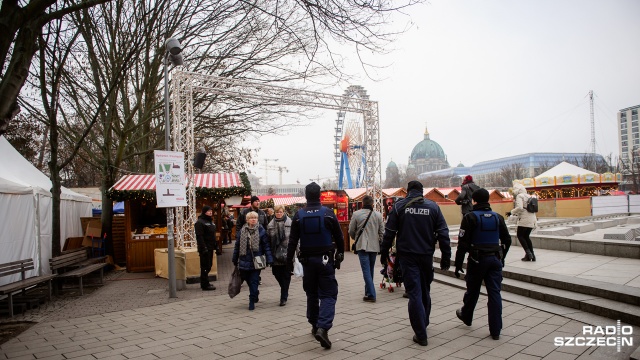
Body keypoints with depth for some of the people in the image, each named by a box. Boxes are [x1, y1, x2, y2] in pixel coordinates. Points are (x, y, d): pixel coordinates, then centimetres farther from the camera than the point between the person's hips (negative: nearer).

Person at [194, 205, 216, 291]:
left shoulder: (210, 221, 17)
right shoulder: (200, 222, -13)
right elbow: (199, 236, -19)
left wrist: (215, 245, 18)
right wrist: (203, 248, -24)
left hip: (210, 248, 9)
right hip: (205, 248, -9)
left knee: (209, 266, 14)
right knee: (205, 266, -5)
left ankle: (204, 283, 24)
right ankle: (205, 285, 1)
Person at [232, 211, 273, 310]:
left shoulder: (261, 231, -4)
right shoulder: (242, 230, 4)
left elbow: (266, 246, -4)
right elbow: (237, 245, 10)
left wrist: (269, 259, -9)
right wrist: (235, 259, 13)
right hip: (244, 260, 3)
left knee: (254, 281, -1)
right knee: (248, 280, 13)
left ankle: (252, 301, 9)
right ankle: (255, 295, 36)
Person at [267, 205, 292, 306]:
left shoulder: (289, 223, -5)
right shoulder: (271, 224, 5)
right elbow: (268, 240, 8)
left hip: (287, 254, -3)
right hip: (275, 255, 3)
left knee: (286, 276, 3)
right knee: (277, 274, 10)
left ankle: (283, 297, 14)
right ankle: (285, 293, 35)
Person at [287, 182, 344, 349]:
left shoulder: (298, 215, -2)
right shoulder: (328, 213, -7)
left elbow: (293, 241, -1)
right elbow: (339, 238, -1)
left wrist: (289, 260, 5)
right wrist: (340, 255, 11)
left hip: (307, 260, 3)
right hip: (325, 260, -2)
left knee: (312, 293, 18)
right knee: (328, 295, 1)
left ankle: (315, 325, 28)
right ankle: (322, 328, -15)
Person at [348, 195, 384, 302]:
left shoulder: (356, 214, -5)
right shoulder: (378, 215, 3)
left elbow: (351, 231, 1)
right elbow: (382, 232, 4)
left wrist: (356, 239, 21)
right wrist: (380, 244, 15)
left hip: (362, 246, -4)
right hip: (374, 246, 4)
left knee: (366, 270, -4)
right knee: (370, 270, 16)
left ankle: (371, 294, -9)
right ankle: (368, 292, 26)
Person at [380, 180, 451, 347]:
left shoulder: (399, 206, -1)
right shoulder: (433, 207, 4)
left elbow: (389, 232, -3)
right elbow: (443, 233, 1)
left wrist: (384, 253, 4)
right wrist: (446, 256, 5)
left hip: (407, 256, -2)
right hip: (426, 255, 2)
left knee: (414, 292, -1)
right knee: (425, 290, 20)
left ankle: (420, 334, -3)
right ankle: (424, 322, 38)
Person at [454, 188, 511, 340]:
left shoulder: (470, 217, -9)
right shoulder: (498, 217, 5)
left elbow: (463, 243, -12)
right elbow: (507, 240, 11)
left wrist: (458, 265, -7)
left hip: (477, 260, -3)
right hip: (495, 259, 3)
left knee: (472, 291, 15)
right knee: (495, 293, 4)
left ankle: (466, 316, 37)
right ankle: (495, 330, 5)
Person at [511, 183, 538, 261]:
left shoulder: (519, 196, -8)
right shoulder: (529, 196, 17)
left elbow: (519, 208, -21)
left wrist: (512, 212, -8)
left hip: (524, 219, -8)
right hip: (532, 220, 8)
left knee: (520, 235, 4)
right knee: (526, 236, 16)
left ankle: (528, 253, -6)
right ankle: (532, 255, 13)